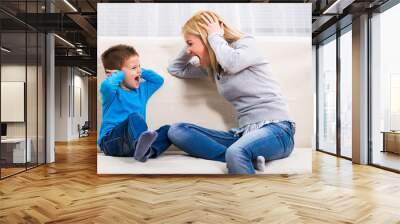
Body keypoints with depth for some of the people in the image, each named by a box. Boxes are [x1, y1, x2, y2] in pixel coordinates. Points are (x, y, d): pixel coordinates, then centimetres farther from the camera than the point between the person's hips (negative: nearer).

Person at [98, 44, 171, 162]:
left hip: (132, 141, 7)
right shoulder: (113, 92, -5)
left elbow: (159, 80, 25)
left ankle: (149, 150, -40)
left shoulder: (141, 89, 19)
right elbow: (107, 86, -29)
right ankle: (142, 148, -60)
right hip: (111, 141, -6)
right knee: (135, 117, -32)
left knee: (167, 130, -11)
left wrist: (142, 72, 15)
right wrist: (119, 75, -10)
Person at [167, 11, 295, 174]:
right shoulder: (211, 65, 17)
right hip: (245, 131, 8)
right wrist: (190, 49, 12)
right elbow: (175, 69, 27)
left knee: (235, 153, -41)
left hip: (275, 128, -7)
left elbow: (231, 63, -25)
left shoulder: (246, 43, -1)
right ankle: (244, 160, -22)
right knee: (176, 131, -9)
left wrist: (215, 36, -6)